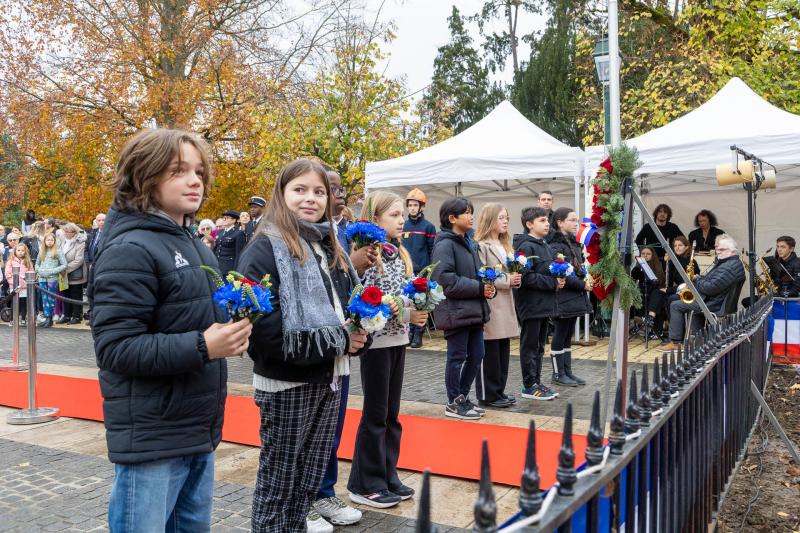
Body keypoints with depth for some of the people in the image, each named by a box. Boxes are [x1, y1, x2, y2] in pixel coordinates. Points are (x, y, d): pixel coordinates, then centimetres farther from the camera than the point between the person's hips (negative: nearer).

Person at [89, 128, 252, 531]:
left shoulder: (193, 245, 13)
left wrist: (230, 332, 4)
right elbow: (115, 347, -21)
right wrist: (202, 347, -28)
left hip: (198, 431, 9)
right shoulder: (130, 249, -16)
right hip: (151, 438, -9)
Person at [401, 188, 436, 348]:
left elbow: (432, 251, -2)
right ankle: (410, 331, 17)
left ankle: (418, 335, 8)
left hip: (422, 272, -4)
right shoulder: (403, 226, 11)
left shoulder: (428, 227, -1)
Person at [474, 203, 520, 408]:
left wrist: (515, 278, 2)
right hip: (489, 305, -9)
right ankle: (487, 395, 8)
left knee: (503, 351, 13)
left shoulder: (504, 245, 18)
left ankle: (499, 391, 23)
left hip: (505, 306, 9)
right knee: (489, 353, -1)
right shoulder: (481, 246, -12)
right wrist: (507, 280, -17)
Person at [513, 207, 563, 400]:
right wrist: (553, 283, -19)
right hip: (531, 304, -9)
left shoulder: (545, 246, 15)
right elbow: (527, 277, -23)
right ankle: (529, 386, 9)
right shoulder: (526, 246, -15)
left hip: (544, 304, 9)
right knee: (529, 346, 1)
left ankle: (536, 382, 25)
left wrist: (558, 279, 2)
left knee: (539, 346, 15)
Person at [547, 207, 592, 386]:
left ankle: (567, 372, 22)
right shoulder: (555, 246, -15)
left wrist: (586, 276, 1)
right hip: (562, 299, -9)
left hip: (575, 297, 9)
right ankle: (558, 374, 12)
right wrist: (582, 285, -14)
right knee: (560, 337, 2)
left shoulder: (573, 243, 14)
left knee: (568, 337, 14)